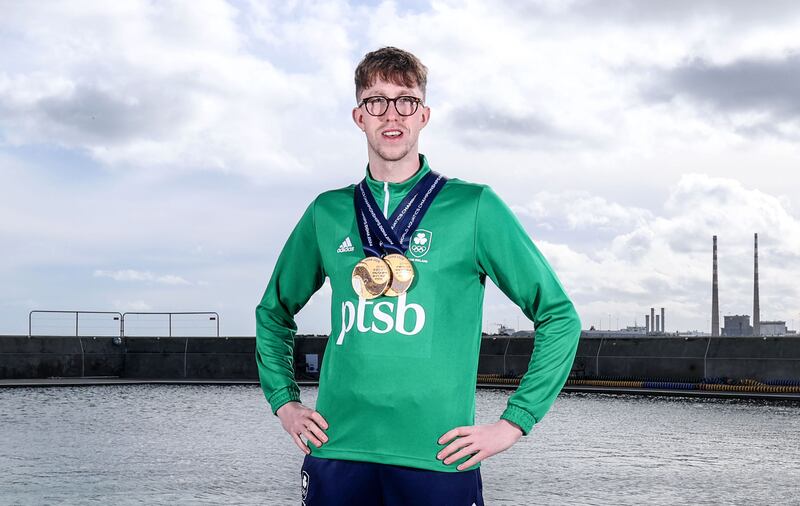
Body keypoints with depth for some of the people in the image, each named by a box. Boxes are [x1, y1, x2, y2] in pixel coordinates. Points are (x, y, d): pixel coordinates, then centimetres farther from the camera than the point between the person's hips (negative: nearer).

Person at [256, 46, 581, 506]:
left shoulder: (474, 207, 0)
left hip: (437, 459, -2)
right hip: (337, 453, 3)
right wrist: (284, 401, 13)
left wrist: (513, 423, -3)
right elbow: (274, 312, 25)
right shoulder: (327, 213, 10)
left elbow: (559, 317, 2)